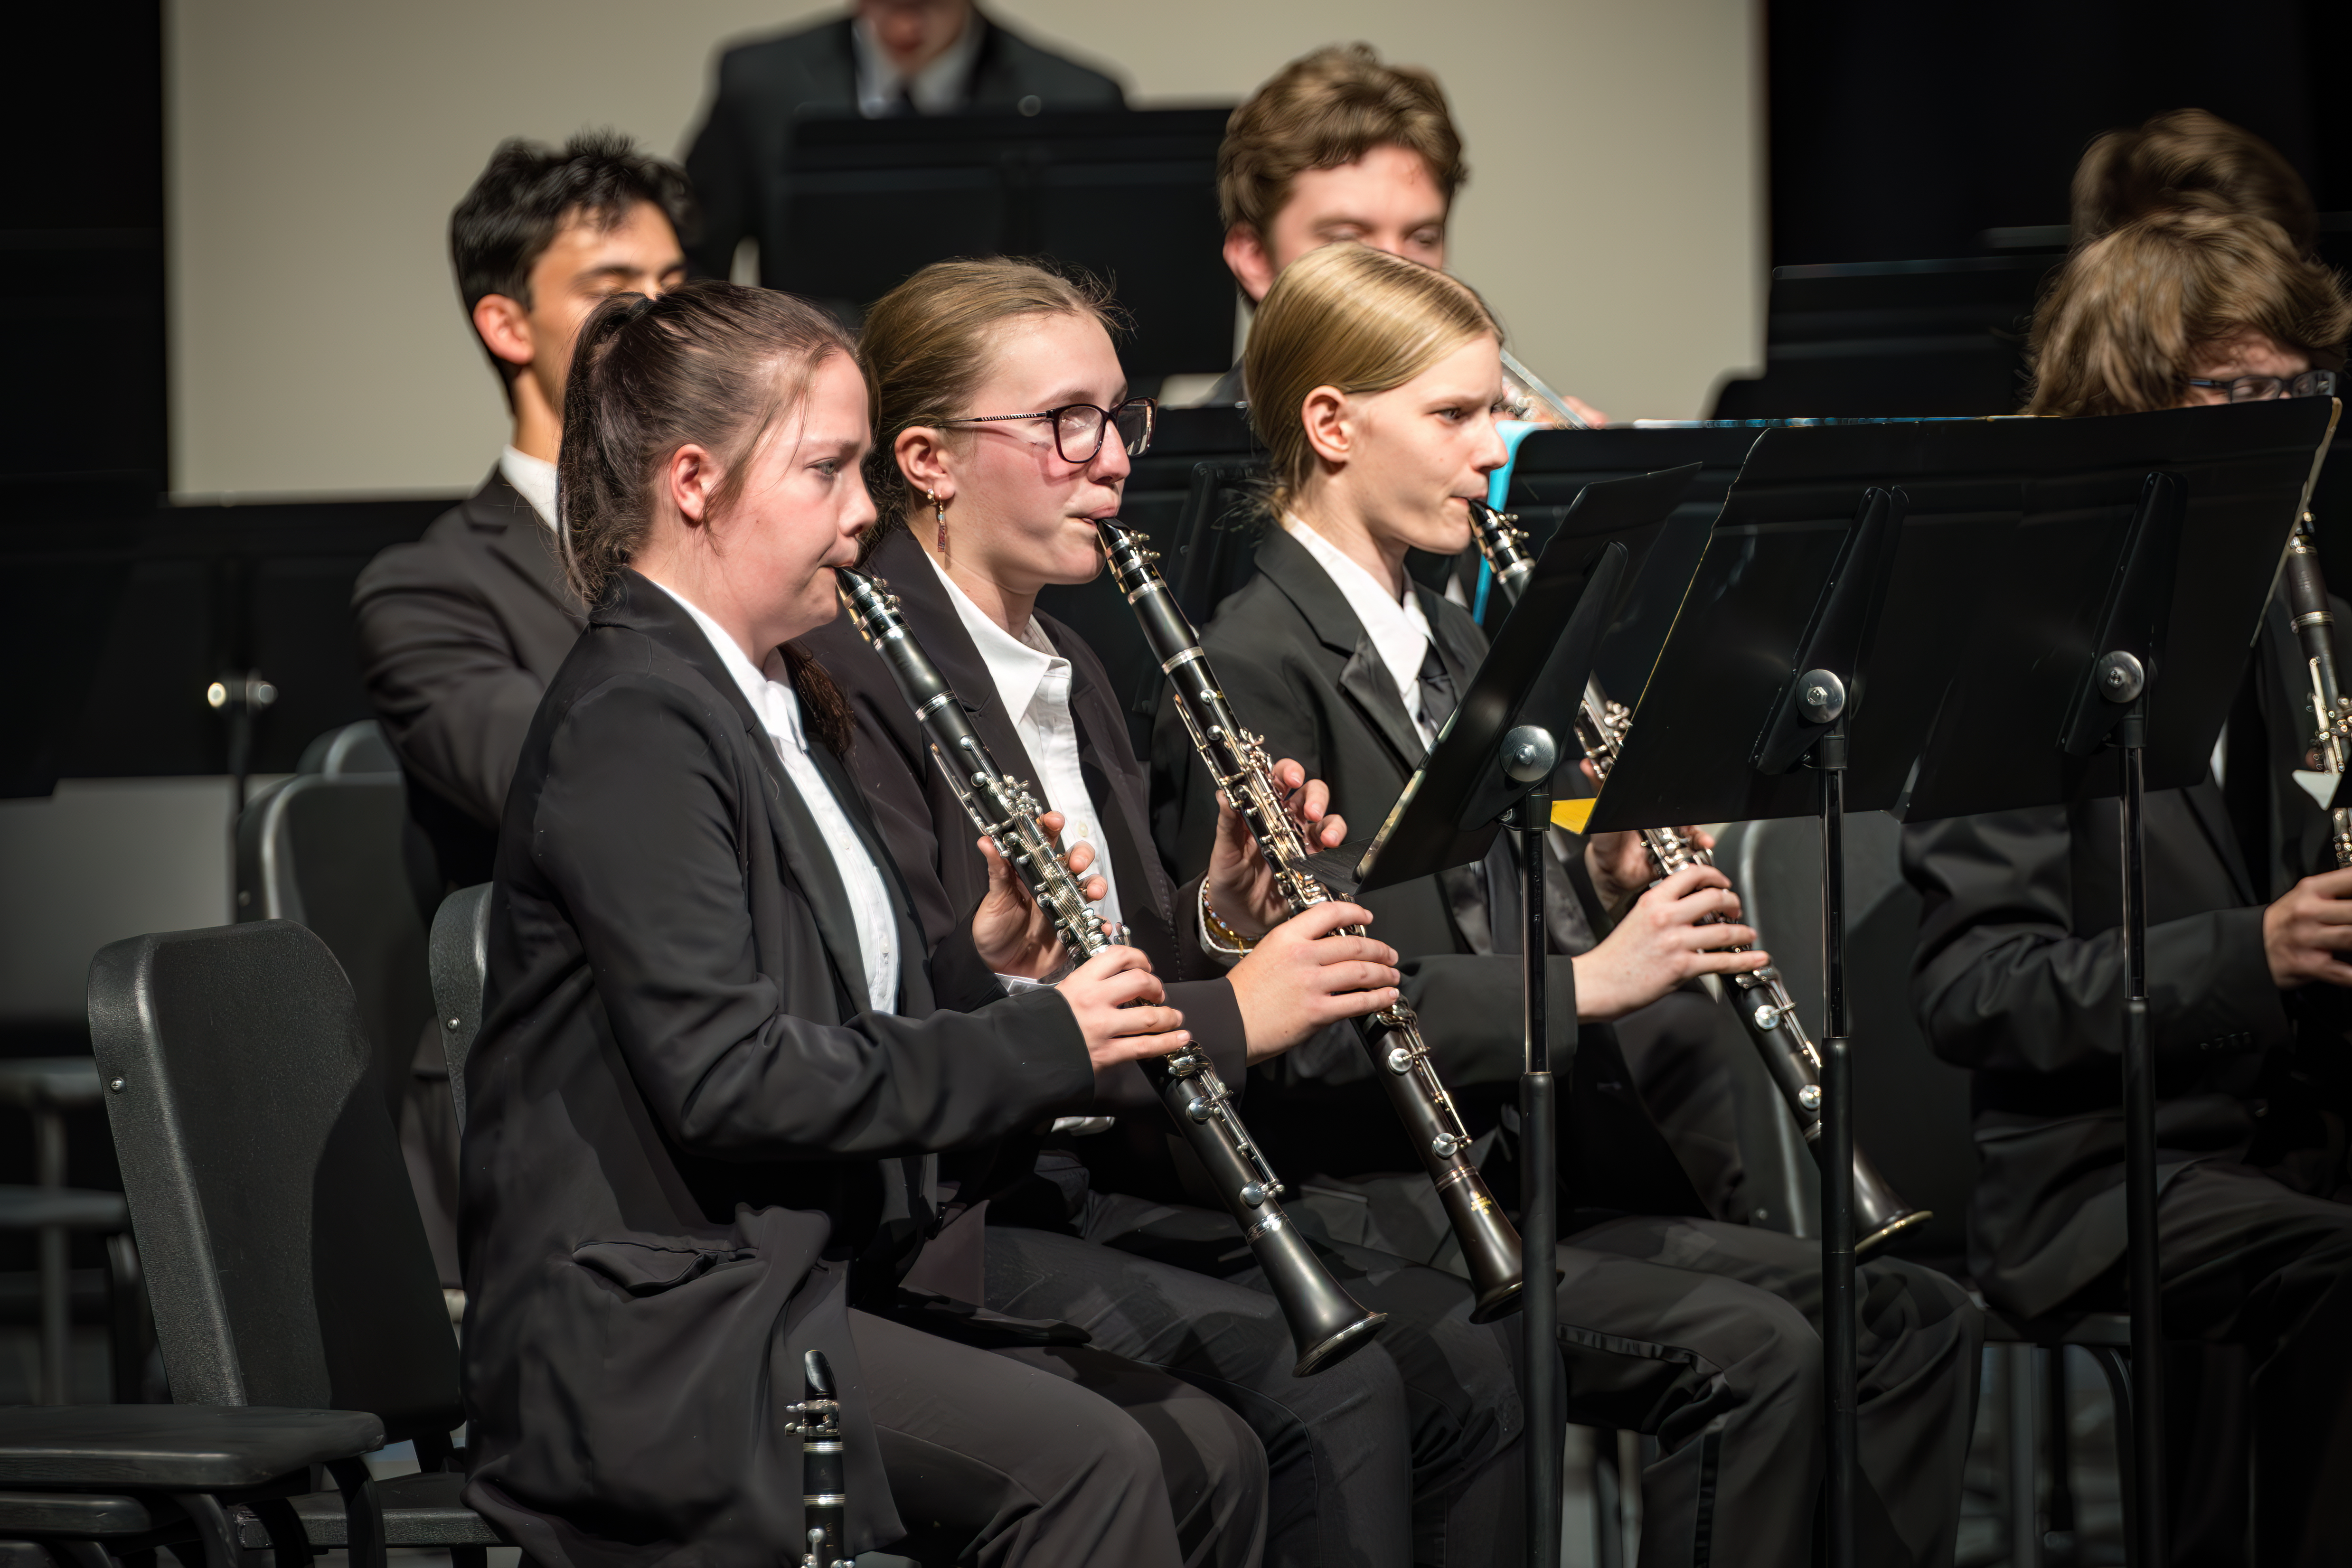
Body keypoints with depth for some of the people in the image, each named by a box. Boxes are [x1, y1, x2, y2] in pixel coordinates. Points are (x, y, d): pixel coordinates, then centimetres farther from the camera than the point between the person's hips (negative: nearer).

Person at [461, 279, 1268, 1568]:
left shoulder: (773, 707, 17)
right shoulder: (630, 727, -14)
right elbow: (726, 1075, -23)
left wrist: (971, 963, 2)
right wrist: (1042, 1042, -19)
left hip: (818, 1289, 10)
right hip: (651, 1336, -10)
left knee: (1203, 1458, -4)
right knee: (1080, 1462, -25)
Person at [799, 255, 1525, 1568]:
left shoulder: (1071, 673, 18)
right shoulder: (852, 678, -12)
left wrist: (1219, 912, 1)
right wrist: (1227, 1013, -24)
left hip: (1114, 1184, 9)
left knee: (1459, 1360, -10)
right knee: (1326, 1388, -25)